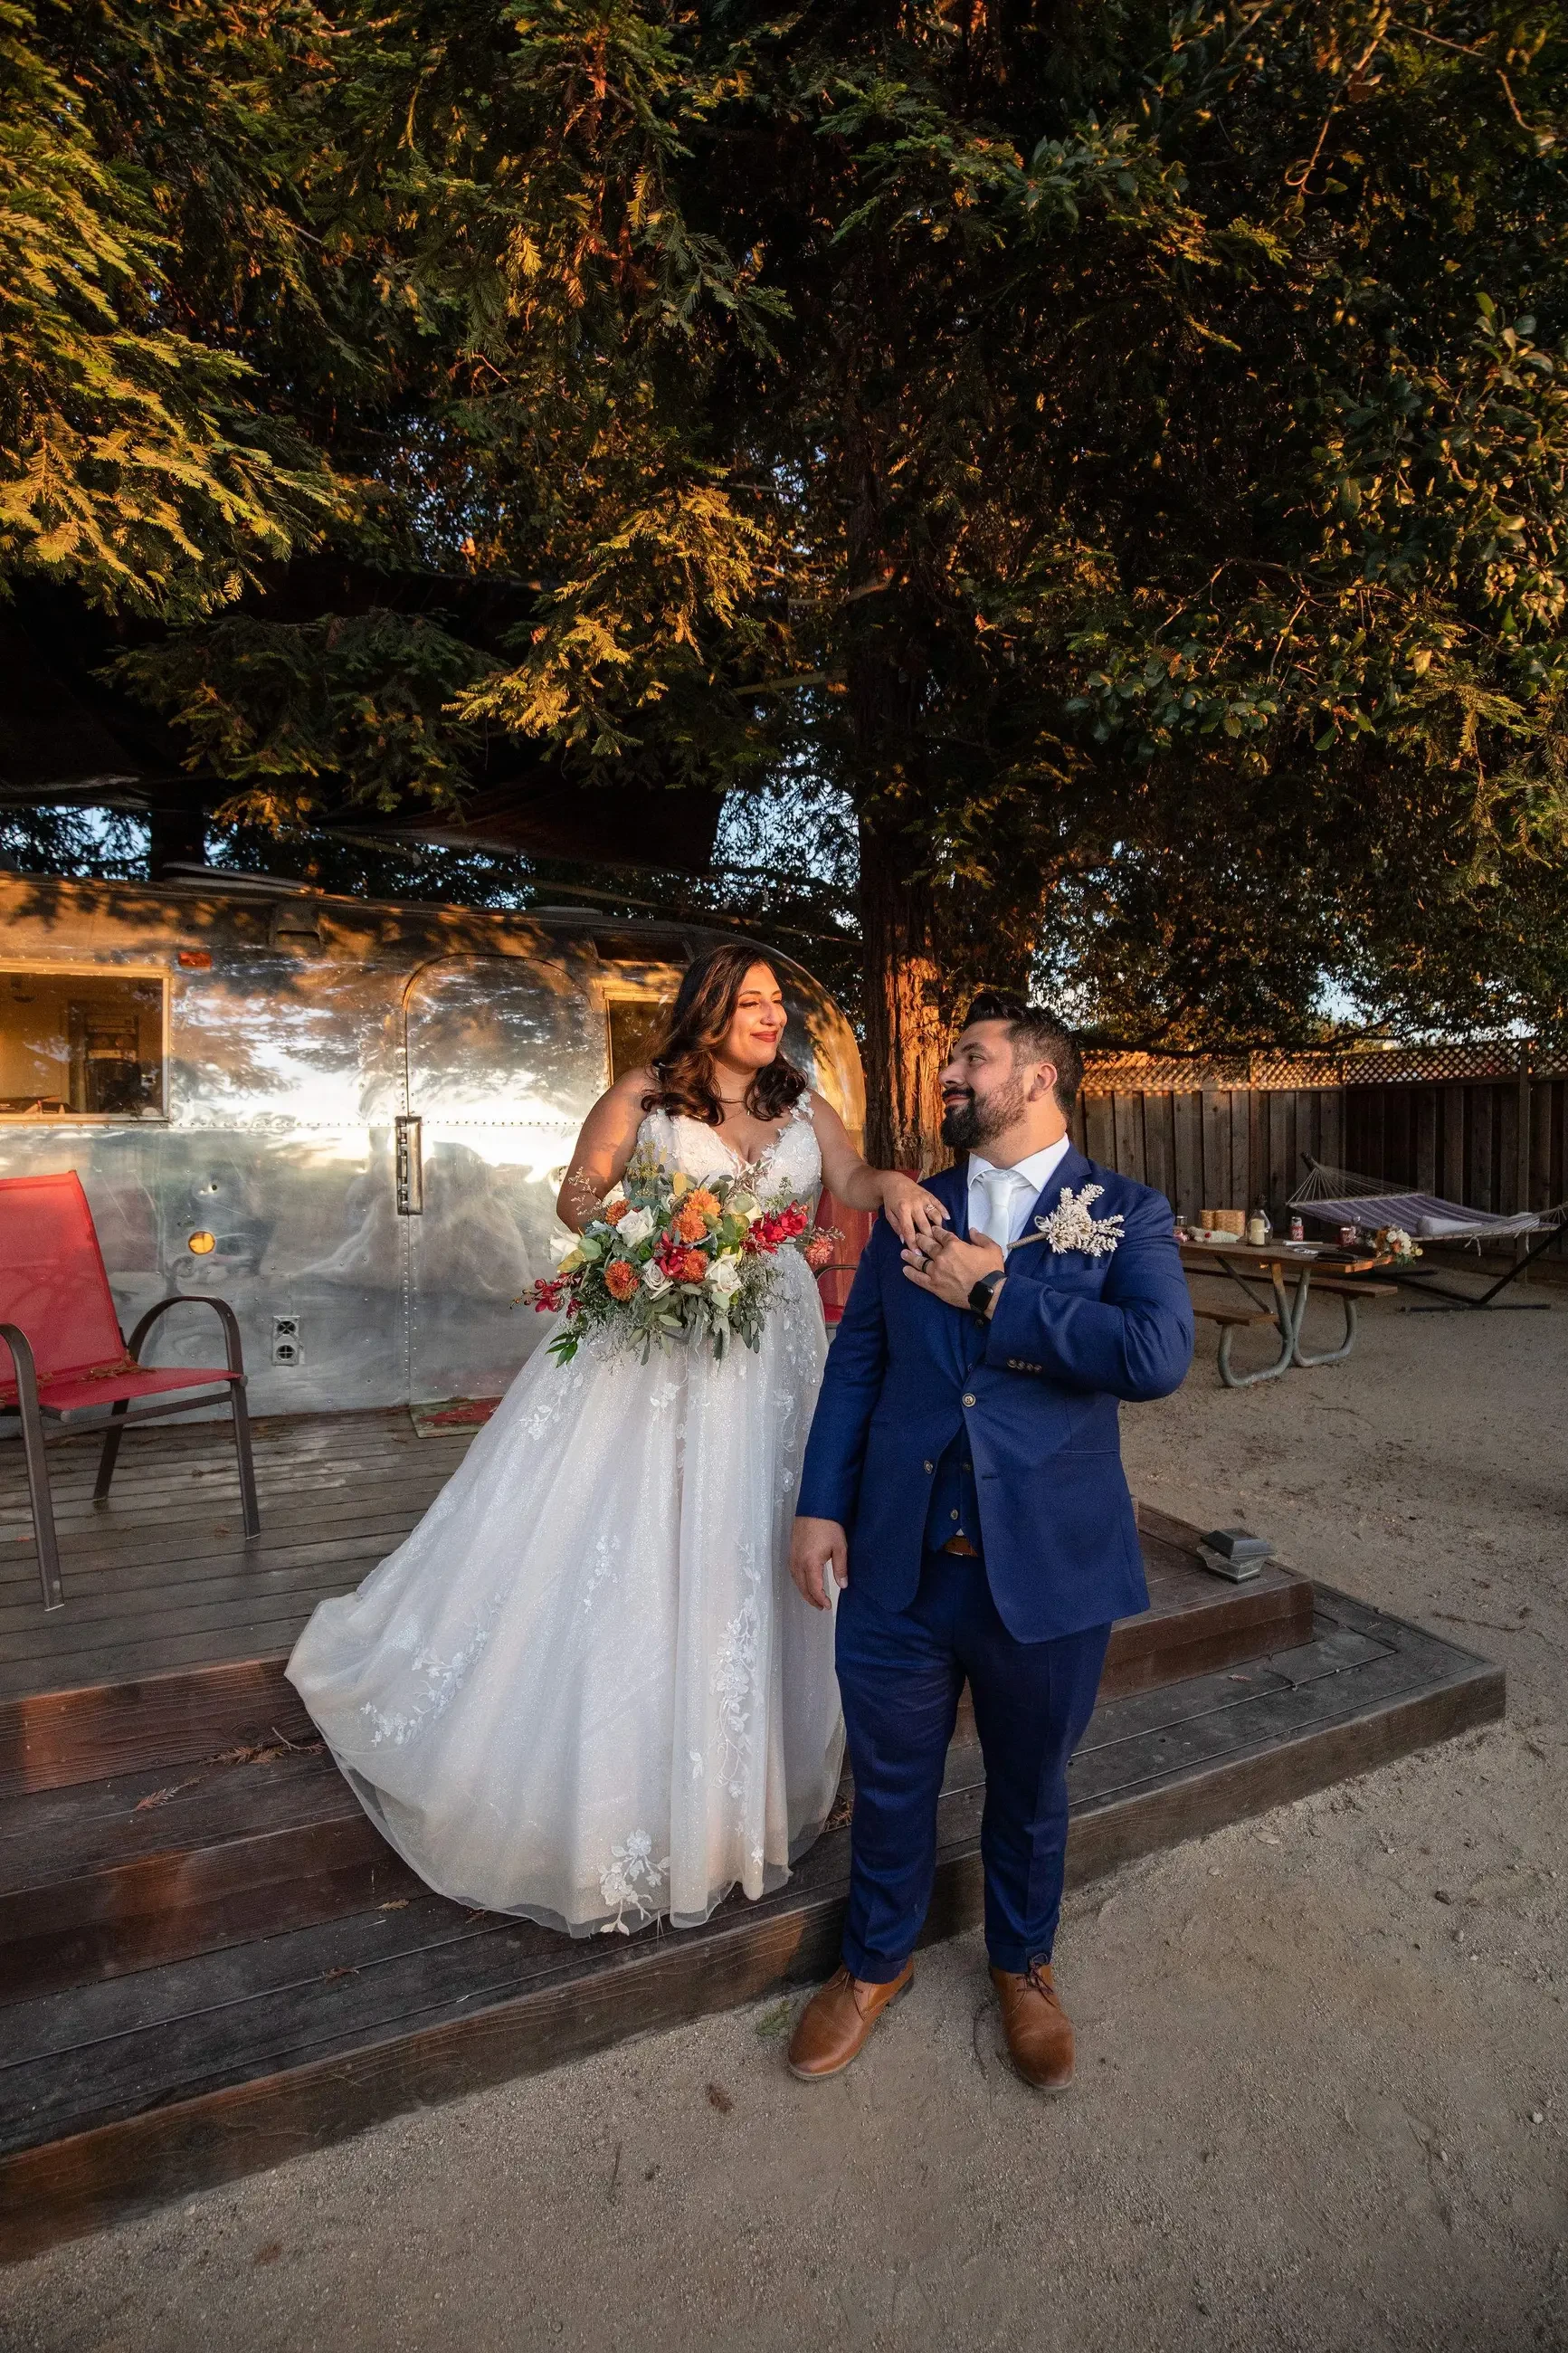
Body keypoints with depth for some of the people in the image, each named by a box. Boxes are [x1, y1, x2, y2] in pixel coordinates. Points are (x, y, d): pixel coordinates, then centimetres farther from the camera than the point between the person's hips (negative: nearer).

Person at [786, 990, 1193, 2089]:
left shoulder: (1127, 1212, -4)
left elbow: (1158, 1354, -22)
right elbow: (855, 1364, 5)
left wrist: (994, 1293, -19)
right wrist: (821, 1506, -2)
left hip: (1047, 1567, -1)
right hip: (900, 1565, 2)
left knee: (1031, 1786, 22)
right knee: (890, 1779, 19)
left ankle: (1024, 1964, 52)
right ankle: (878, 1959, 48)